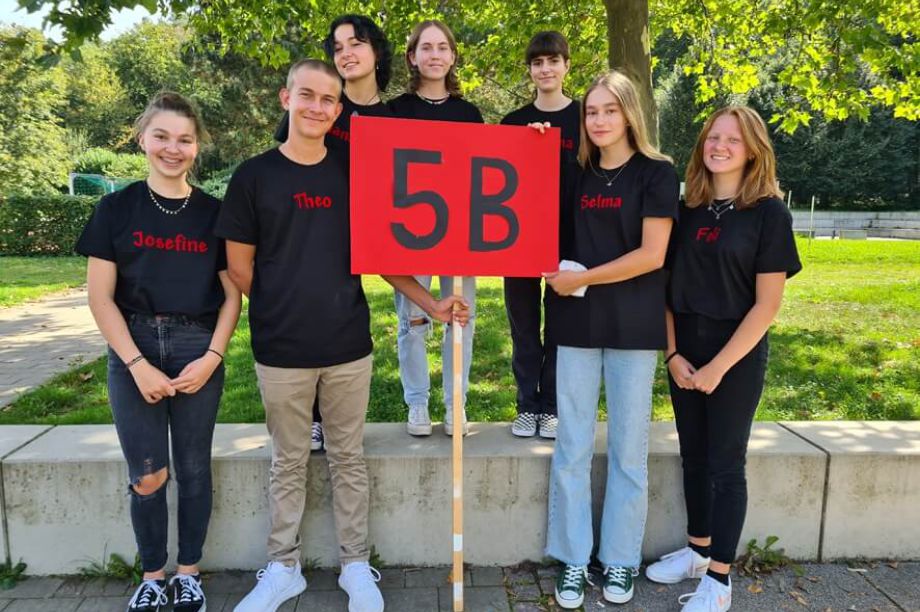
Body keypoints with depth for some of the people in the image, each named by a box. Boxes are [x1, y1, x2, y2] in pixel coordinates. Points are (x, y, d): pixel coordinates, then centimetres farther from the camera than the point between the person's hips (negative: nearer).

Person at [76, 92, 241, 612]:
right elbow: (101, 298, -2)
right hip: (133, 351, 0)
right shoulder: (117, 208, 1)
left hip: (198, 352, 0)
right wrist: (137, 364, -10)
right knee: (147, 476, 2)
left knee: (193, 468, 9)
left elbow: (232, 296, 3)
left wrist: (212, 357, -9)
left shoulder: (214, 213, 2)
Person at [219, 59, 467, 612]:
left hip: (348, 346, 1)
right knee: (289, 463, 12)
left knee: (349, 460, 12)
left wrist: (432, 304, -2)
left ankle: (356, 565, 28)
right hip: (281, 350, -1)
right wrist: (285, 307, 5)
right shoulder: (254, 176, 0)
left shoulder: (353, 175, 5)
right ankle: (284, 567, 30)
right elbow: (239, 267, 3)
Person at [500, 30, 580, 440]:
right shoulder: (513, 122, 9)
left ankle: (551, 407, 18)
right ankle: (527, 406, 19)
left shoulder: (584, 117, 2)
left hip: (567, 237, -2)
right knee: (523, 325, 7)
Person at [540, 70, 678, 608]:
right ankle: (574, 561, 19)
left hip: (633, 325, -3)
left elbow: (652, 255, -10)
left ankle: (620, 561, 23)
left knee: (629, 449, 7)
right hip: (577, 324, 3)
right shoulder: (576, 176, 12)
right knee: (572, 449, 5)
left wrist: (580, 278, -11)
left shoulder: (657, 173, 0)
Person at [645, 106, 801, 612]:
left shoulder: (769, 212, -8)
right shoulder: (688, 211, 5)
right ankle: (697, 549, 32)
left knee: (726, 462, 3)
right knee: (694, 456, 14)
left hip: (737, 352, -4)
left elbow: (767, 305, -11)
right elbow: (670, 288, 6)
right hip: (684, 350, 5)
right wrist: (673, 353, -5)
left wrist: (719, 366, -14)